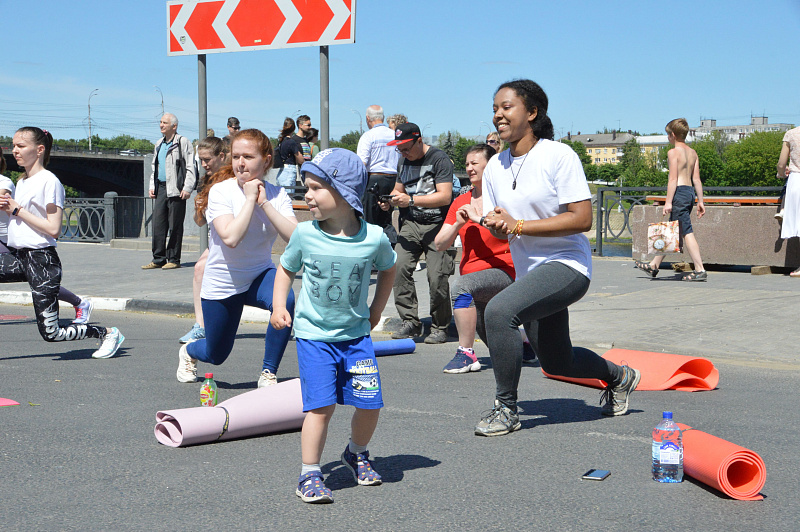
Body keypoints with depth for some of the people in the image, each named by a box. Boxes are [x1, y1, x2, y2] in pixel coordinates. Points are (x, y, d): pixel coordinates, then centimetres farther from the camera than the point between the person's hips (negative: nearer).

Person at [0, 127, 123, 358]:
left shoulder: (49, 181, -10)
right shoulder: (21, 182, 14)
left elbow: (54, 229, -17)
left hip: (41, 259, -8)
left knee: (50, 333, -6)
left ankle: (108, 334, 12)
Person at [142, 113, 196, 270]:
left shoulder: (183, 142, -4)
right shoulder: (159, 144, 18)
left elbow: (190, 167, -7)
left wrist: (187, 188, -14)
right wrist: (152, 186, 16)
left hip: (176, 190, -7)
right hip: (161, 188, 7)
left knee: (175, 226, -2)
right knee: (158, 224, 4)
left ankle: (174, 259, 5)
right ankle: (158, 259, 9)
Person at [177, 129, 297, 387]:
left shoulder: (277, 195, -6)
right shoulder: (221, 191, -16)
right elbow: (231, 237, -31)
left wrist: (264, 202, -24)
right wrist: (249, 199, -27)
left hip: (260, 276, 2)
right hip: (222, 285, -2)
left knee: (286, 301, -34)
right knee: (216, 355, 10)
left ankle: (268, 374, -14)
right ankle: (189, 351, 51)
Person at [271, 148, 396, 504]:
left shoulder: (374, 238, -10)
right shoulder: (305, 234, -9)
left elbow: (388, 270, 12)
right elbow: (286, 269, 8)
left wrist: (375, 311, 10)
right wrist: (279, 306, -4)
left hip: (356, 334, 2)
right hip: (313, 334, -1)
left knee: (370, 404, 3)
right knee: (321, 405, -12)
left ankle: (356, 453, 32)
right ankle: (309, 475, 2)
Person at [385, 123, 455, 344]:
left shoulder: (439, 159, -8)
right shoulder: (403, 161, 14)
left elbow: (445, 196, -16)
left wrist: (411, 200, -23)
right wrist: (390, 200, 1)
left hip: (436, 224, -6)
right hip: (411, 223, 6)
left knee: (437, 277, -12)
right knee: (400, 267, -15)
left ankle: (440, 328, 5)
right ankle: (410, 322, -6)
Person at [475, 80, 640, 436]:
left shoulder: (558, 156, -14)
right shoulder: (495, 167, 5)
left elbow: (582, 219, -21)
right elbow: (499, 228, 11)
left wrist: (518, 226, -23)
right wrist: (495, 224, -15)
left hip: (567, 264, -8)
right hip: (529, 271, 8)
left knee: (499, 310, -31)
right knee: (556, 363, 20)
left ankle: (506, 409, -15)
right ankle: (618, 376, 51)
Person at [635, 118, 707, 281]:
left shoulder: (673, 152, -9)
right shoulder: (693, 153, 13)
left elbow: (673, 179, -15)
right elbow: (697, 179, 11)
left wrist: (668, 201, -15)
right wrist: (700, 201, 12)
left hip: (679, 192, -9)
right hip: (690, 192, 9)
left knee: (687, 232, -8)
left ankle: (700, 270, -11)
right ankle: (654, 265, 26)